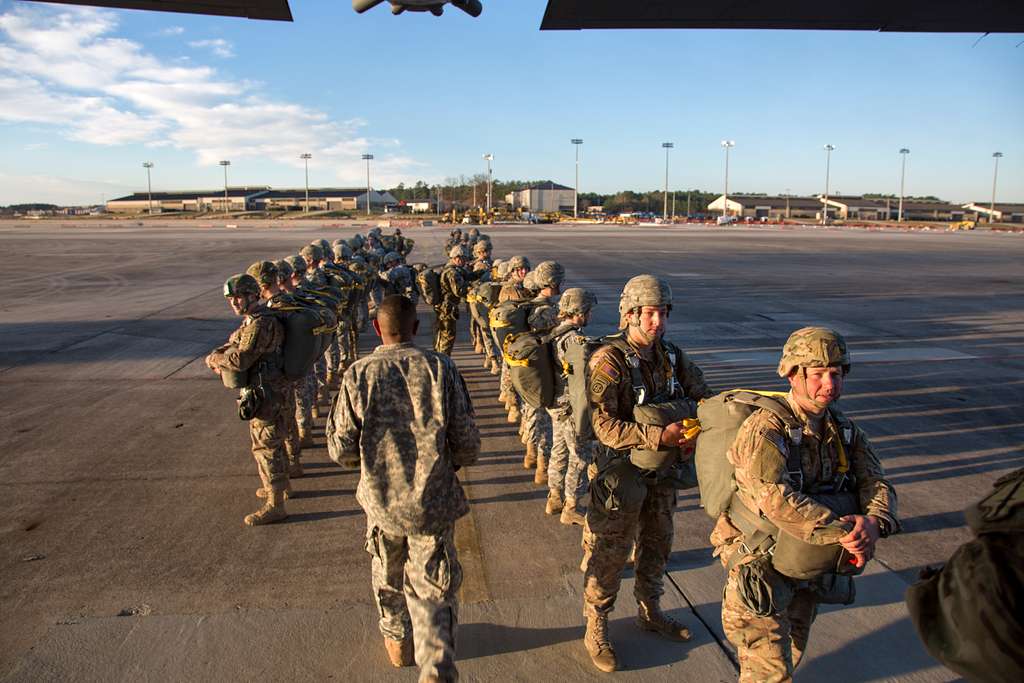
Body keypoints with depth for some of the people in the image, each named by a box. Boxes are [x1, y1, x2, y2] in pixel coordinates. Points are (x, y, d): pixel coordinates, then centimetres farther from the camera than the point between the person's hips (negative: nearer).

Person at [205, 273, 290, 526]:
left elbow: (239, 360, -27)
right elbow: (231, 345, 16)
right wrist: (219, 358, -5)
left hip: (264, 393, -10)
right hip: (268, 390, 10)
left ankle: (275, 505, 6)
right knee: (273, 439, 24)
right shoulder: (253, 320, 11)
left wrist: (214, 359, -8)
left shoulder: (260, 324, -23)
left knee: (265, 446, -3)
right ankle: (281, 483, 42)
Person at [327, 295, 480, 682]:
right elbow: (468, 448, -8)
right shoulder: (441, 369, -9)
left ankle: (397, 643, 49)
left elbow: (342, 451, -6)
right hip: (434, 502, -1)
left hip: (382, 499, 2)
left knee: (388, 576, 27)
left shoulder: (358, 375, -9)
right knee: (433, 591, 12)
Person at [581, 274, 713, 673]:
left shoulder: (672, 357, 1)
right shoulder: (609, 360, -19)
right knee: (608, 555, 6)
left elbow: (703, 397, 11)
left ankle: (649, 613, 45)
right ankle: (596, 630, 26)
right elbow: (602, 423, -26)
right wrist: (657, 436, -31)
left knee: (657, 547, 23)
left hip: (662, 473, 7)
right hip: (621, 472, -6)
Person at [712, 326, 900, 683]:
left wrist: (874, 521, -29)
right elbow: (778, 500, -36)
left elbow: (877, 483, -8)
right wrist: (843, 532, -33)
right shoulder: (764, 429, -26)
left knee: (791, 654, 26)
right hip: (760, 557, -7)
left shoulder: (844, 430, -1)